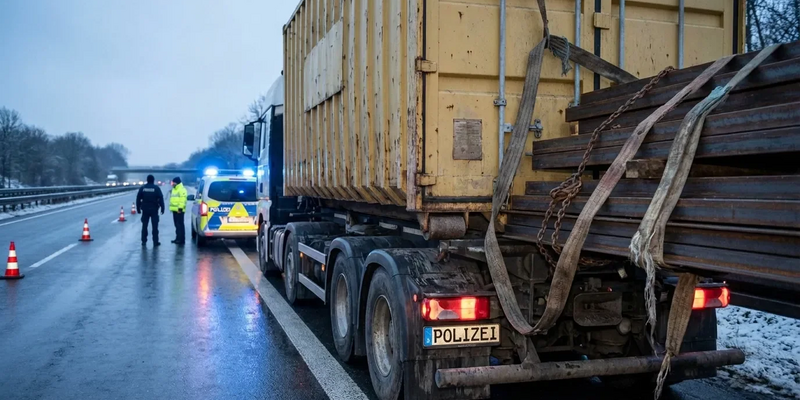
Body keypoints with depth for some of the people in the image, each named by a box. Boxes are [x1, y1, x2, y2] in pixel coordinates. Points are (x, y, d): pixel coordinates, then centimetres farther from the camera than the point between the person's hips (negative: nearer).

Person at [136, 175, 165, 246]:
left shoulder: (142, 188, 2)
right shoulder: (156, 188, -5)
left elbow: (138, 199, 4)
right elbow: (161, 199, -8)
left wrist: (138, 209, 10)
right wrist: (162, 208, -4)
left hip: (145, 210, 2)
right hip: (154, 209, -2)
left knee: (144, 226, 10)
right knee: (155, 226, 2)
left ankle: (144, 241, 9)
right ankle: (155, 242, 2)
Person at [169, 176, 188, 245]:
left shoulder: (181, 190, -11)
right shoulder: (174, 189, 22)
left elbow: (182, 200, -20)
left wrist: (180, 208, -26)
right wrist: (172, 208, 24)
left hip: (179, 210, -11)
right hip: (175, 210, 11)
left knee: (180, 225, -10)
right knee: (177, 225, 14)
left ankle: (181, 239, -10)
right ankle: (178, 238, 19)